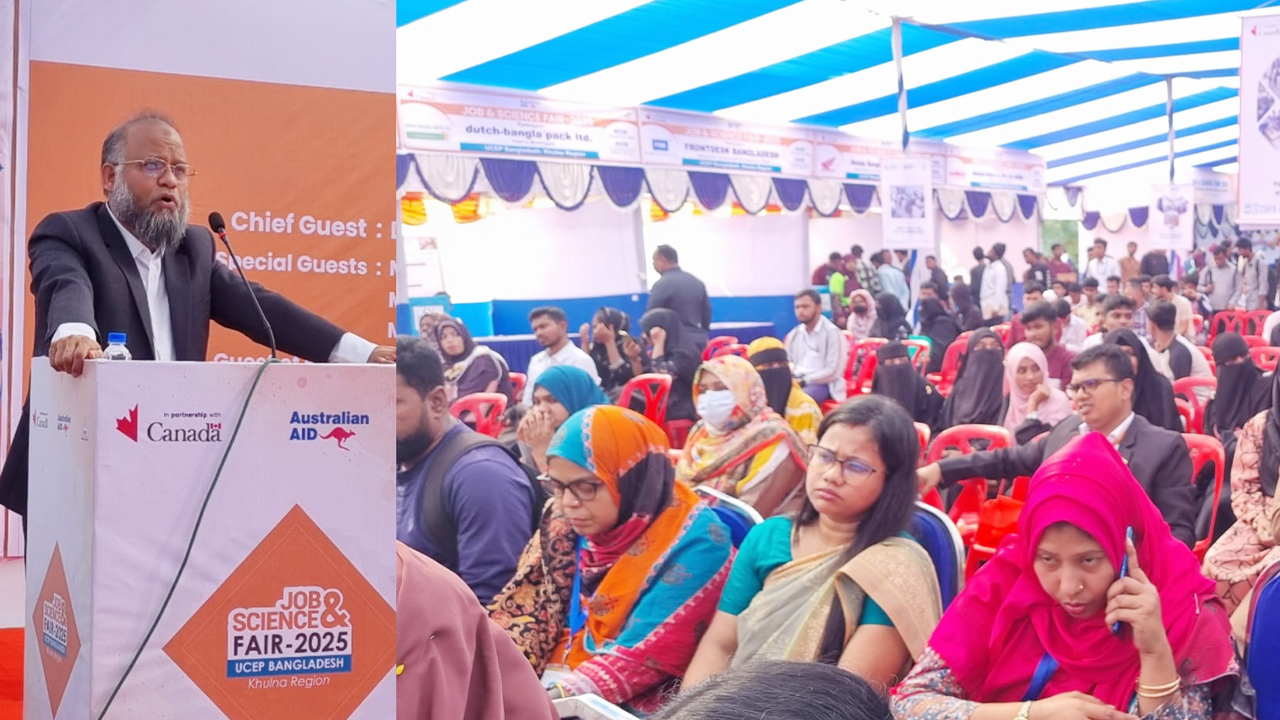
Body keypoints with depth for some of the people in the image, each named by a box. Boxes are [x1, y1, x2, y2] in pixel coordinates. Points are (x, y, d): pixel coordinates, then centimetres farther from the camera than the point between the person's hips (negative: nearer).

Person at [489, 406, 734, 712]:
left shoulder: (696, 543, -17)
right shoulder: (567, 524, 0)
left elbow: (645, 656, -19)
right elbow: (525, 608, 2)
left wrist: (555, 697, -26)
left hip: (631, 706, -5)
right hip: (550, 684, 5)